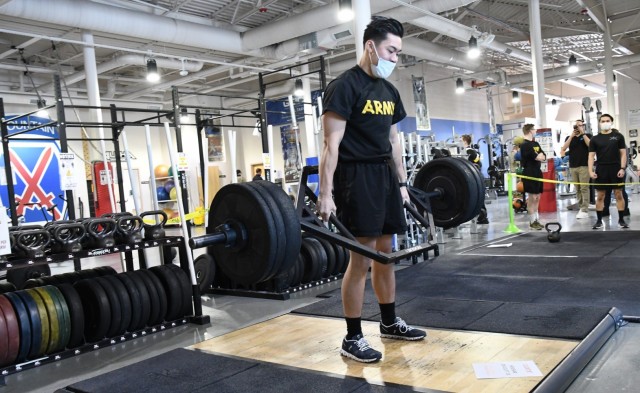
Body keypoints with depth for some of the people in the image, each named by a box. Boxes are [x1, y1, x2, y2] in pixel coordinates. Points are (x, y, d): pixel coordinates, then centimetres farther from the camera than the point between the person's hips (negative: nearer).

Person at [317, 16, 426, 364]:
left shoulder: (389, 91, 14)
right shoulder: (344, 86, -11)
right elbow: (331, 144, -17)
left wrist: (402, 182, 19)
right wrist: (325, 194, -21)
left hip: (384, 175, 9)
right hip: (356, 177, -8)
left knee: (385, 252, 15)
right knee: (361, 258, -7)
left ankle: (390, 322, 29)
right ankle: (352, 338, 4)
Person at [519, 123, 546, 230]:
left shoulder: (536, 144, 17)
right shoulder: (525, 145, -12)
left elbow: (544, 157, 9)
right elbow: (539, 158, -17)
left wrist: (538, 156, -9)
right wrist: (539, 156, 3)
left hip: (537, 172, 9)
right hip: (529, 174, -9)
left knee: (537, 198, 11)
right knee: (531, 198, -5)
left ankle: (536, 220, 18)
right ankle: (532, 222, 2)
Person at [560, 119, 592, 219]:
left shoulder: (588, 136, 7)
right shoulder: (569, 138, 15)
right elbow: (563, 148, -2)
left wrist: (583, 133, -10)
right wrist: (572, 135, -6)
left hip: (584, 166, -4)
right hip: (572, 167, 4)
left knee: (584, 188, -7)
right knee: (577, 189, 5)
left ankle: (585, 210, -8)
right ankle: (581, 208, 11)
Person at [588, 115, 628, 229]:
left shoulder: (618, 136, 4)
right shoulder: (595, 139, 5)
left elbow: (623, 153, 3)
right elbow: (591, 156, 3)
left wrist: (622, 168, -8)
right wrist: (591, 171, -8)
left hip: (616, 169, 0)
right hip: (601, 170, 1)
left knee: (619, 195, 3)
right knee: (600, 196, 4)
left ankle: (621, 220, 11)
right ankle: (599, 220, 11)